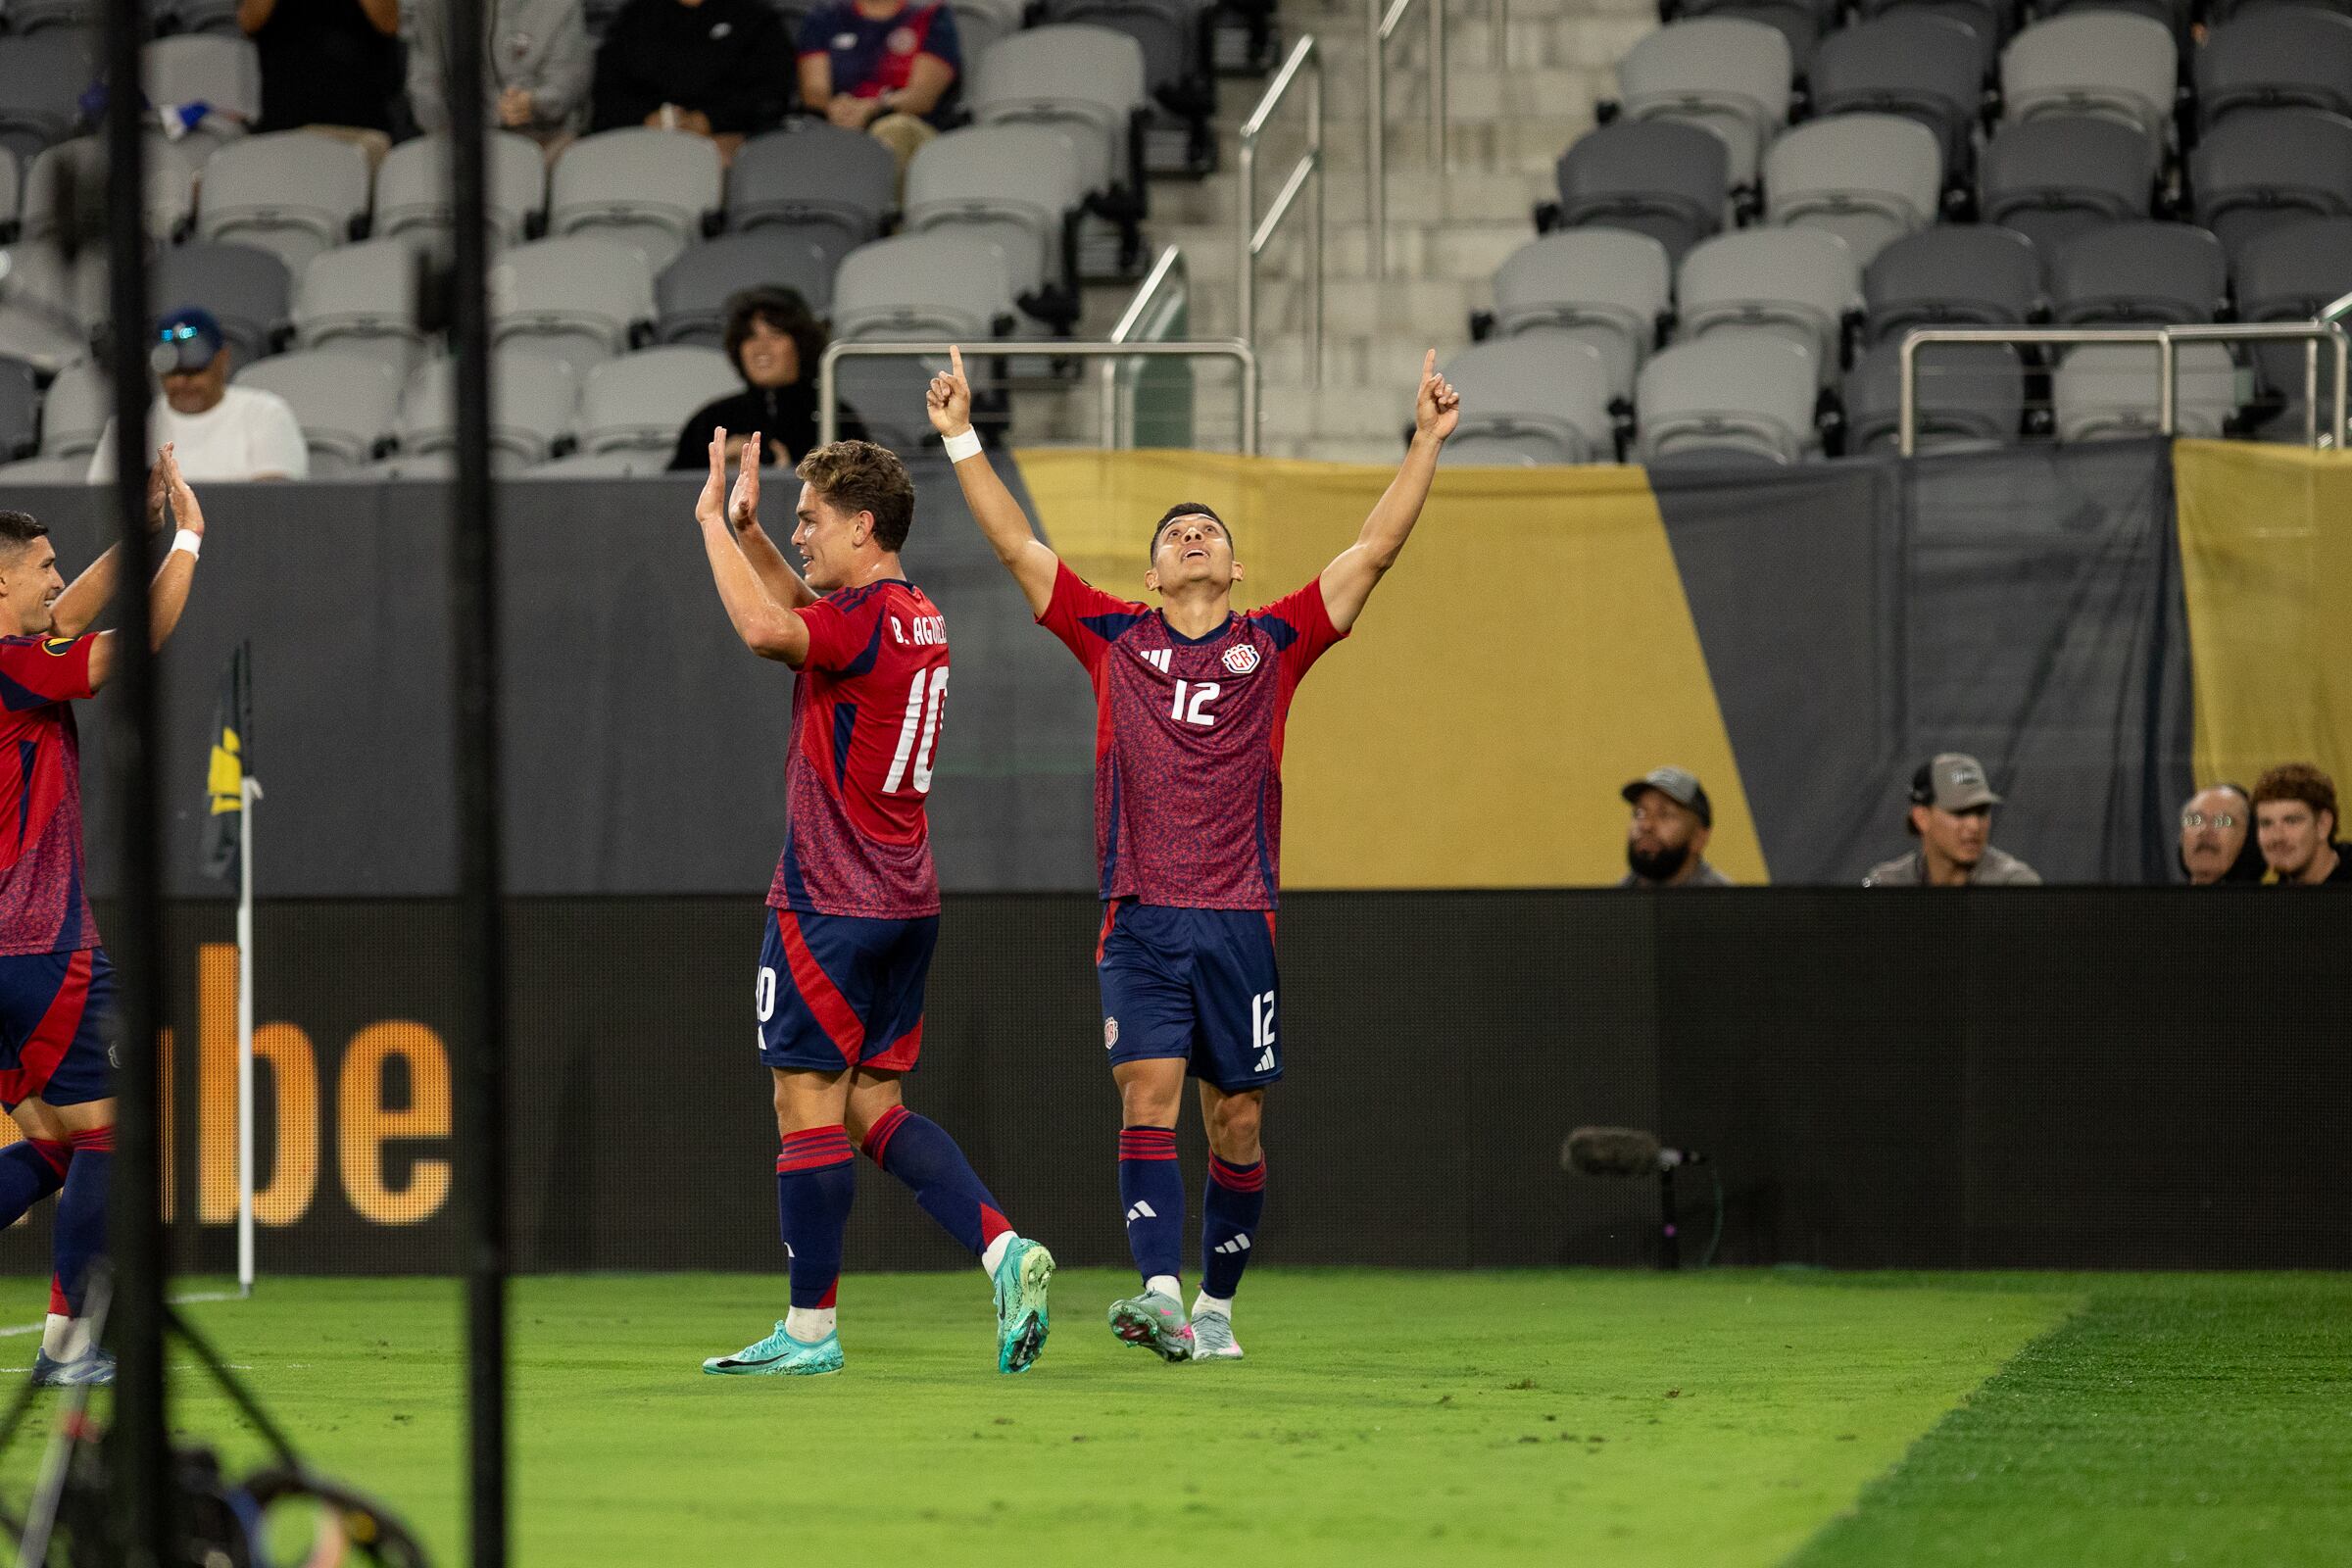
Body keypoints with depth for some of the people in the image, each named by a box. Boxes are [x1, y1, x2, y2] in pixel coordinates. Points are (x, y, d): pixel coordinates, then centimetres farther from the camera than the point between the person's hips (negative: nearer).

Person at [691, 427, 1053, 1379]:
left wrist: (712, 522, -23)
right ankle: (1003, 1249, -2)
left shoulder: (867, 616, -15)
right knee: (874, 1108, 13)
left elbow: (767, 629, -34)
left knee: (808, 1104, -3)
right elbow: (803, 617, 32)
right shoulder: (917, 618, 14)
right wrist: (748, 530, 20)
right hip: (905, 902, 9)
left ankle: (809, 1330, 1)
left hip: (831, 905, -9)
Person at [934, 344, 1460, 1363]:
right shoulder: (1114, 638, 11)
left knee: (1236, 1124, 4)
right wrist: (960, 438, 9)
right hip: (1139, 921, -1)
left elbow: (1374, 550, 8)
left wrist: (1427, 442, 5)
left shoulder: (1275, 645, 10)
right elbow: (1016, 546, 12)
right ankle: (1158, 1294, -25)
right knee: (1148, 1099, -15)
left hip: (1238, 922, 1)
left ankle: (1214, 1306, 17)